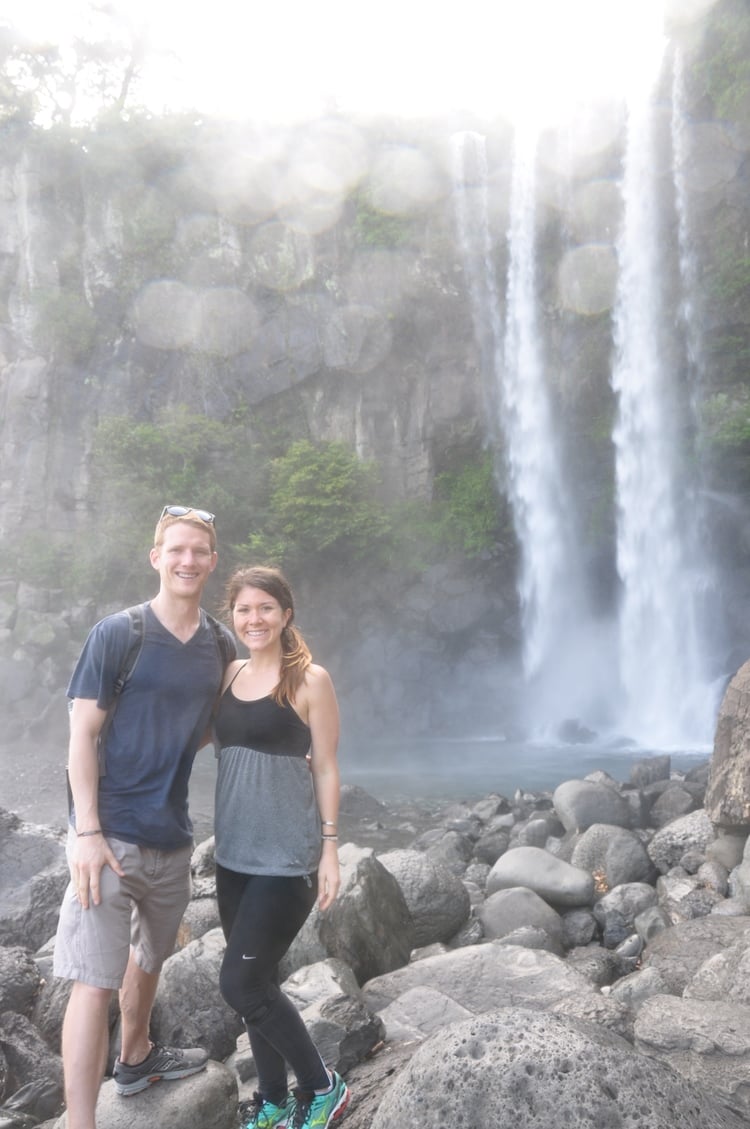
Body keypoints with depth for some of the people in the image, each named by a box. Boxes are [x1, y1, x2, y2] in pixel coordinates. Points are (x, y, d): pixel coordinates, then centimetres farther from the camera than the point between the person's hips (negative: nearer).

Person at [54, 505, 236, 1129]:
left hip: (173, 833, 6)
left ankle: (135, 1057, 47)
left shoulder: (222, 645, 5)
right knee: (95, 980, -7)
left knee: (150, 954, 24)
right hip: (112, 833, -6)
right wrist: (87, 832, -17)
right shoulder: (117, 634, -10)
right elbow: (82, 734, -11)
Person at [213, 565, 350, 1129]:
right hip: (235, 851, 6)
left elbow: (326, 768, -7)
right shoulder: (231, 674, 7)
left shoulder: (310, 679, -9)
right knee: (256, 983, 13)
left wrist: (329, 849, -9)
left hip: (287, 855, -6)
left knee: (241, 984, -7)